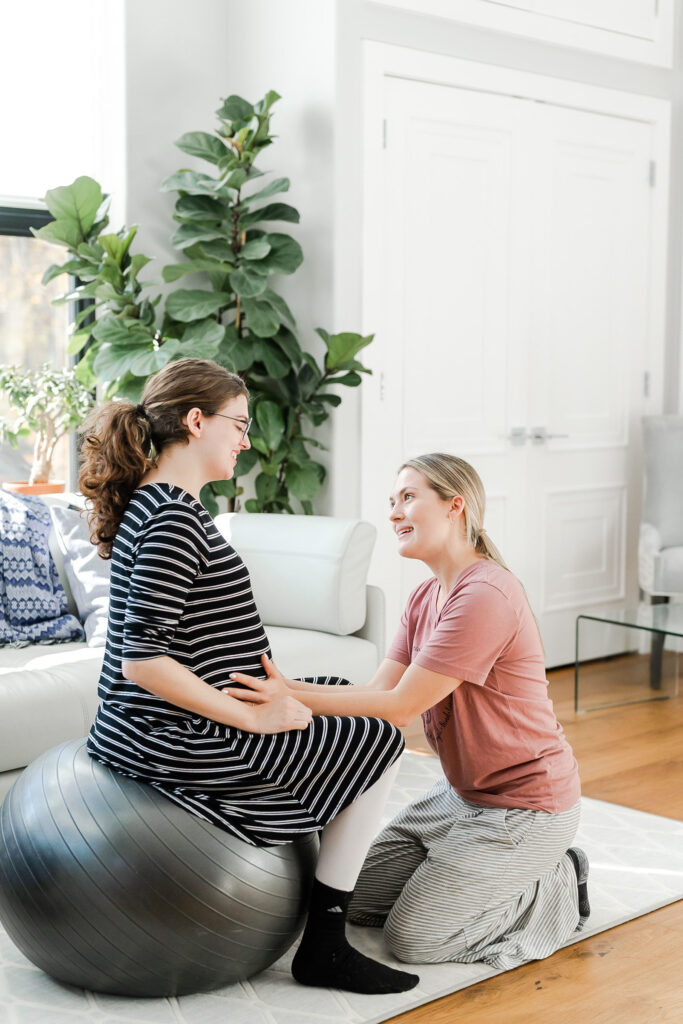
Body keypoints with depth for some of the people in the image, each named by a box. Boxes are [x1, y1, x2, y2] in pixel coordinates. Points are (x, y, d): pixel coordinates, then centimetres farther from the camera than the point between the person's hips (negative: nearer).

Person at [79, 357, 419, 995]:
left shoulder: (147, 504, 9)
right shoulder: (175, 519, -22)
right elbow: (144, 660, -28)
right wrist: (252, 717, -20)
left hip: (143, 727, 10)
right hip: (175, 741, -10)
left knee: (337, 697, 27)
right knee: (380, 740, -2)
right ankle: (325, 946, 3)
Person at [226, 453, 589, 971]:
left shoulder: (486, 595, -26)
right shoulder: (426, 598, 5)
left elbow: (400, 707, -27)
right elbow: (380, 689, -5)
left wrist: (293, 699, -30)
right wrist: (289, 687, -18)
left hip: (525, 806, -9)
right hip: (462, 792, 9)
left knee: (413, 936, -9)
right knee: (358, 899, 11)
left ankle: (559, 889, 7)